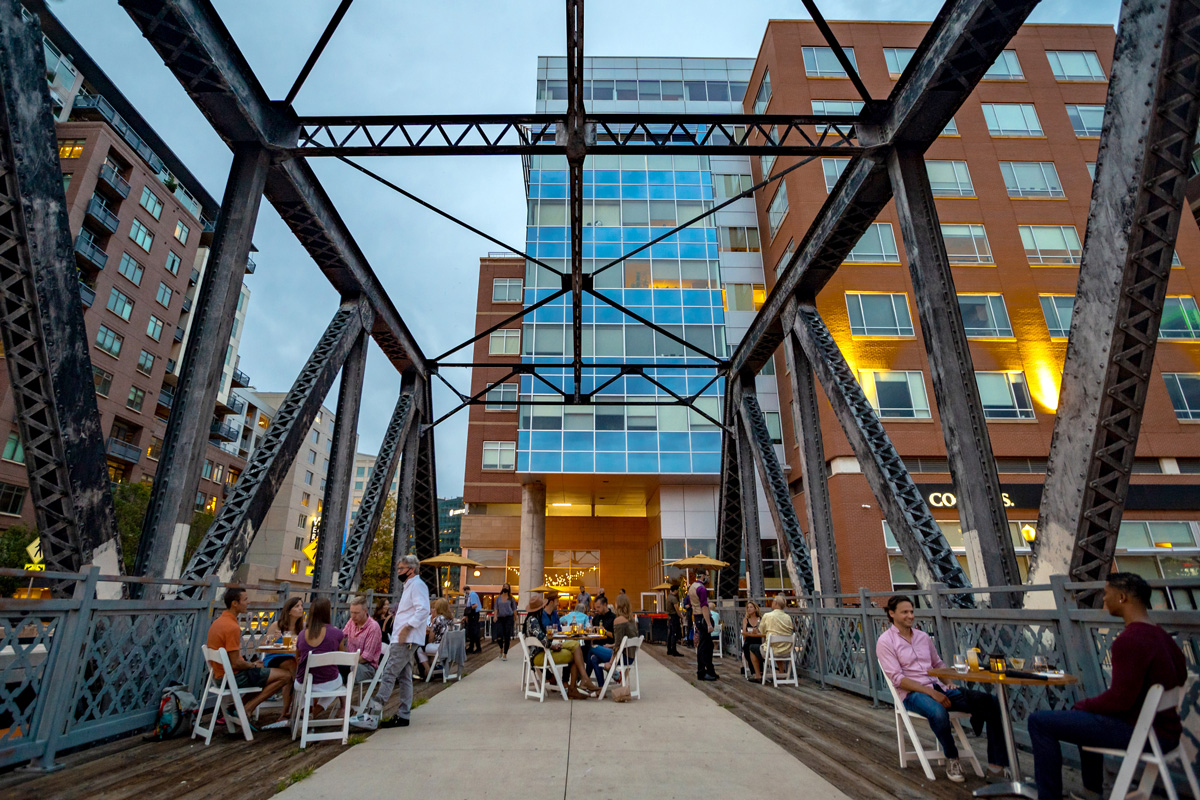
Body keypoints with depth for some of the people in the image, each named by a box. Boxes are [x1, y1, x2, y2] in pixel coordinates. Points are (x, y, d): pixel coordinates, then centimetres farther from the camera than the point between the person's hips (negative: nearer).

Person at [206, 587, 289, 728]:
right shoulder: (233, 627, -24)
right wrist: (253, 665, -5)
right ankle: (246, 709, -5)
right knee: (284, 675, -8)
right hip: (234, 677, -10)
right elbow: (235, 664, -24)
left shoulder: (217, 622, 7)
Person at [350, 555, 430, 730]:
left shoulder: (417, 585, -12)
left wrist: (407, 627, -28)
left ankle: (371, 715, -10)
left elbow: (423, 609, -24)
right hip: (403, 639, 11)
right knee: (404, 677, 12)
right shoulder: (409, 586, 21)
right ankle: (403, 716, 17)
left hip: (406, 640, -11)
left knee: (389, 674, -11)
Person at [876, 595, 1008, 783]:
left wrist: (948, 683, 2)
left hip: (937, 687, 6)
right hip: (911, 694, -6)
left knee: (987, 701, -14)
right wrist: (931, 692, -20)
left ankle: (998, 761, -9)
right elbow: (897, 679, -12)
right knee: (938, 712, -39)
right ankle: (951, 759, -10)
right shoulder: (885, 641, -5)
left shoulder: (923, 636, 15)